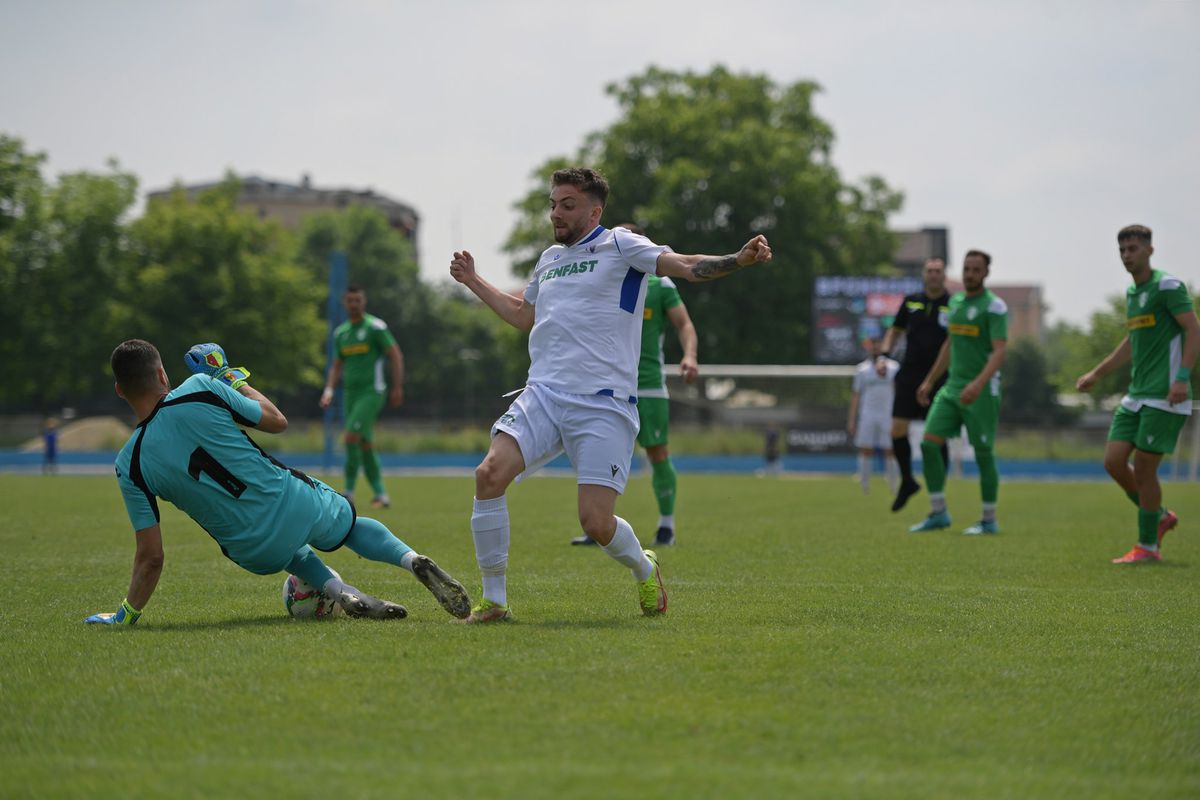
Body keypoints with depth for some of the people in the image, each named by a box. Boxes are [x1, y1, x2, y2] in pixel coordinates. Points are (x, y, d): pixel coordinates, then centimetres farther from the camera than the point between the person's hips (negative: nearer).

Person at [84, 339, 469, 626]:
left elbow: (150, 557, -7)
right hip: (294, 501, -1)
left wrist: (126, 614, 6)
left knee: (291, 552, 38)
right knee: (353, 524, 32)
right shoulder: (202, 387, -14)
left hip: (253, 552, 1)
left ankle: (340, 591, 12)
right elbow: (276, 420, 1)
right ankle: (414, 560, 5)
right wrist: (237, 380, 17)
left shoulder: (130, 466, -10)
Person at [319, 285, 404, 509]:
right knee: (365, 444, 7)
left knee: (352, 436, -18)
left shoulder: (375, 327, -6)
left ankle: (349, 491, -12)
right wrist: (329, 390, 6)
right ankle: (381, 494, 15)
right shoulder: (340, 332, 13)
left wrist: (397, 388, -11)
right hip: (351, 394, 7)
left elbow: (395, 355, -6)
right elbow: (337, 365, 20)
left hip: (371, 392, -7)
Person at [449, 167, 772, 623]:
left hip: (603, 405, -5)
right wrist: (473, 281, 41)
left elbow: (686, 267, -10)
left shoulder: (618, 245, 3)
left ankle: (643, 568, 24)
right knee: (489, 475, -18)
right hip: (543, 394, 5)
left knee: (596, 524, -13)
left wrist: (737, 261, -26)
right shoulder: (549, 259, 21)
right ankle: (494, 600, -5)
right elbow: (523, 315, 40)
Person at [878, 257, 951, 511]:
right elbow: (895, 330, 21)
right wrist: (884, 355, 6)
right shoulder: (911, 302, 9)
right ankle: (907, 481, 17)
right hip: (909, 376, 3)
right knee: (897, 429, -5)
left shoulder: (954, 306, -2)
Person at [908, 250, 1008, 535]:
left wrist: (978, 384, -31)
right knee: (929, 443, -3)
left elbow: (1000, 351, -18)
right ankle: (938, 514, 4)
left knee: (983, 453, -1)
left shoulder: (994, 306, -10)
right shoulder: (956, 301, 14)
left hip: (982, 391, -7)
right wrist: (929, 381, 24)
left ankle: (989, 520, 10)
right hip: (953, 387, 7)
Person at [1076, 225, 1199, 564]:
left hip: (1165, 396, -8)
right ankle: (1159, 518, 22)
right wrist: (1096, 374, 29)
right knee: (1114, 461, 2)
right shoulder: (1132, 292, 16)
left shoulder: (1167, 286, -9)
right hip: (1137, 395, 8)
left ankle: (1148, 546, 7)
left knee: (1144, 468, -6)